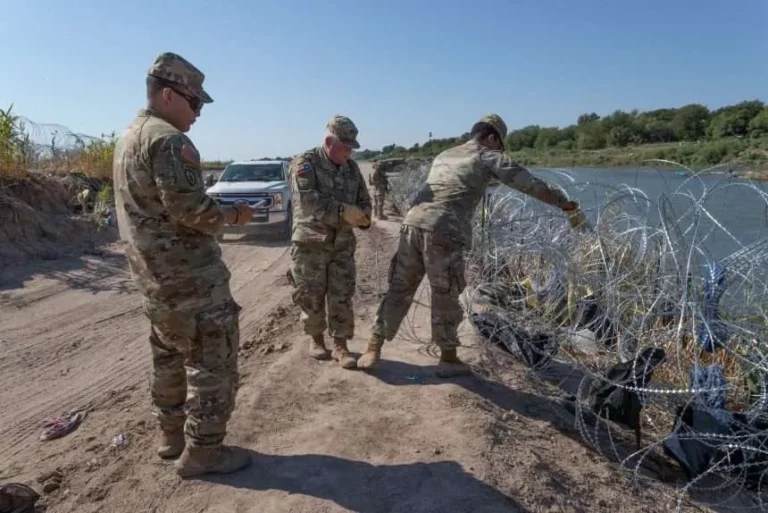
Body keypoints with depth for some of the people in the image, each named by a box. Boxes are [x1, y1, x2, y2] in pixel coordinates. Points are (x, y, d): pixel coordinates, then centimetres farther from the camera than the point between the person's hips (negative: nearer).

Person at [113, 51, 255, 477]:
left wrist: (218, 214, 14)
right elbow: (189, 209, -24)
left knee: (170, 356, 19)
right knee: (212, 360, 1)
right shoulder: (168, 139, -18)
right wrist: (231, 215, -7)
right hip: (189, 274, -10)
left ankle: (172, 436, 32)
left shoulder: (128, 137, 14)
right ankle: (202, 451, 11)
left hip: (154, 272, 10)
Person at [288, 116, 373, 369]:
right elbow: (308, 199, -24)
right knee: (311, 296, 6)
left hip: (342, 244, 4)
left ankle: (340, 346, 13)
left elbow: (364, 200, 14)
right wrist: (343, 211, -29)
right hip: (310, 243, -4)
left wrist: (362, 216, -10)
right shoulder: (305, 162, -9)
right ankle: (316, 338, 28)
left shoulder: (351, 168, 9)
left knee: (342, 296, 2)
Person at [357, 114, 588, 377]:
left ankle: (373, 349, 19)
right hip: (443, 232, -6)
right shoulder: (487, 156, 11)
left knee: (399, 289, 14)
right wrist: (566, 204, 17)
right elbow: (530, 184, 10)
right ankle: (448, 359, 23)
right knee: (445, 298, 8)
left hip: (413, 223, 6)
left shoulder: (444, 155, 28)